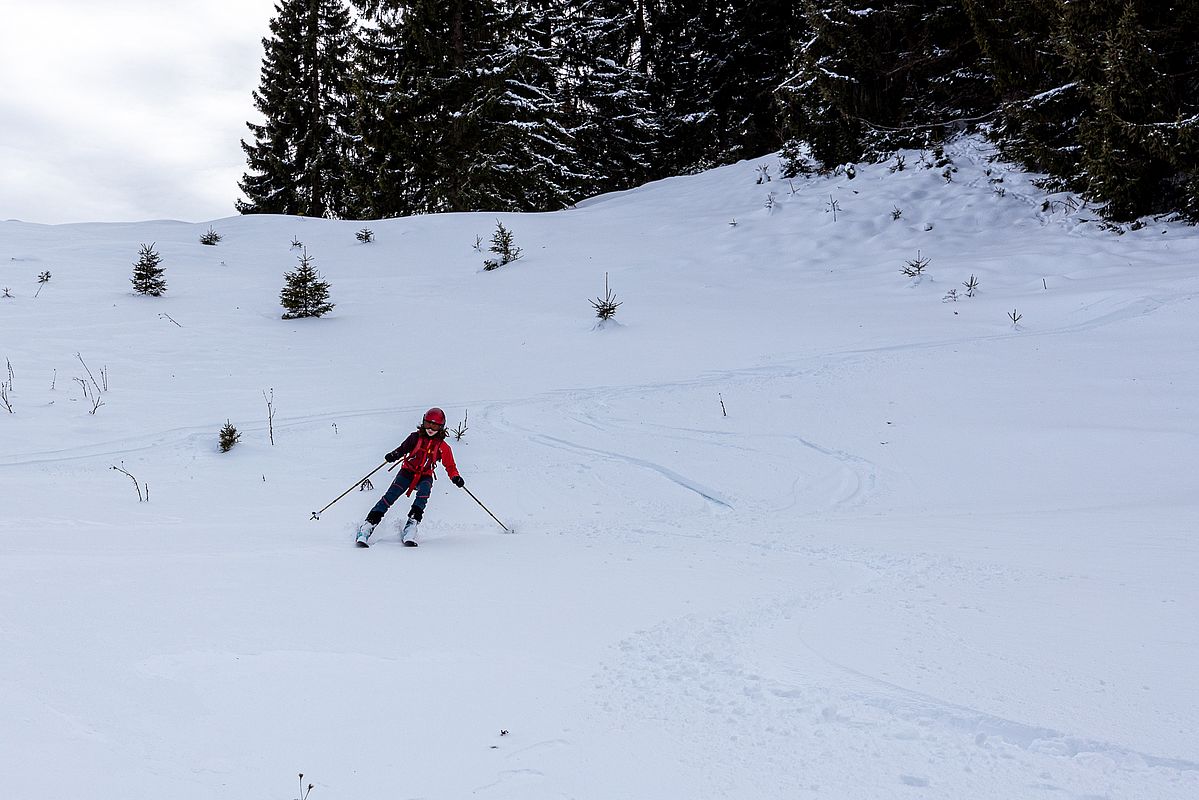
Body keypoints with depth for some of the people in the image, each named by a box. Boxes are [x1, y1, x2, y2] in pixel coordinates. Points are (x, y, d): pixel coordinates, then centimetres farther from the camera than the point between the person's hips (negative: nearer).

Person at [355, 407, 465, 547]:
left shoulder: (442, 446, 2)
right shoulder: (416, 437, 1)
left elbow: (450, 466, 4)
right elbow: (403, 448, -2)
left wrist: (455, 478, -16)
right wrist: (394, 455, -25)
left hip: (425, 477, 0)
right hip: (407, 472, 0)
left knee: (424, 490, -34)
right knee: (391, 495, -21)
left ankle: (412, 525, -39)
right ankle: (369, 525, -25)